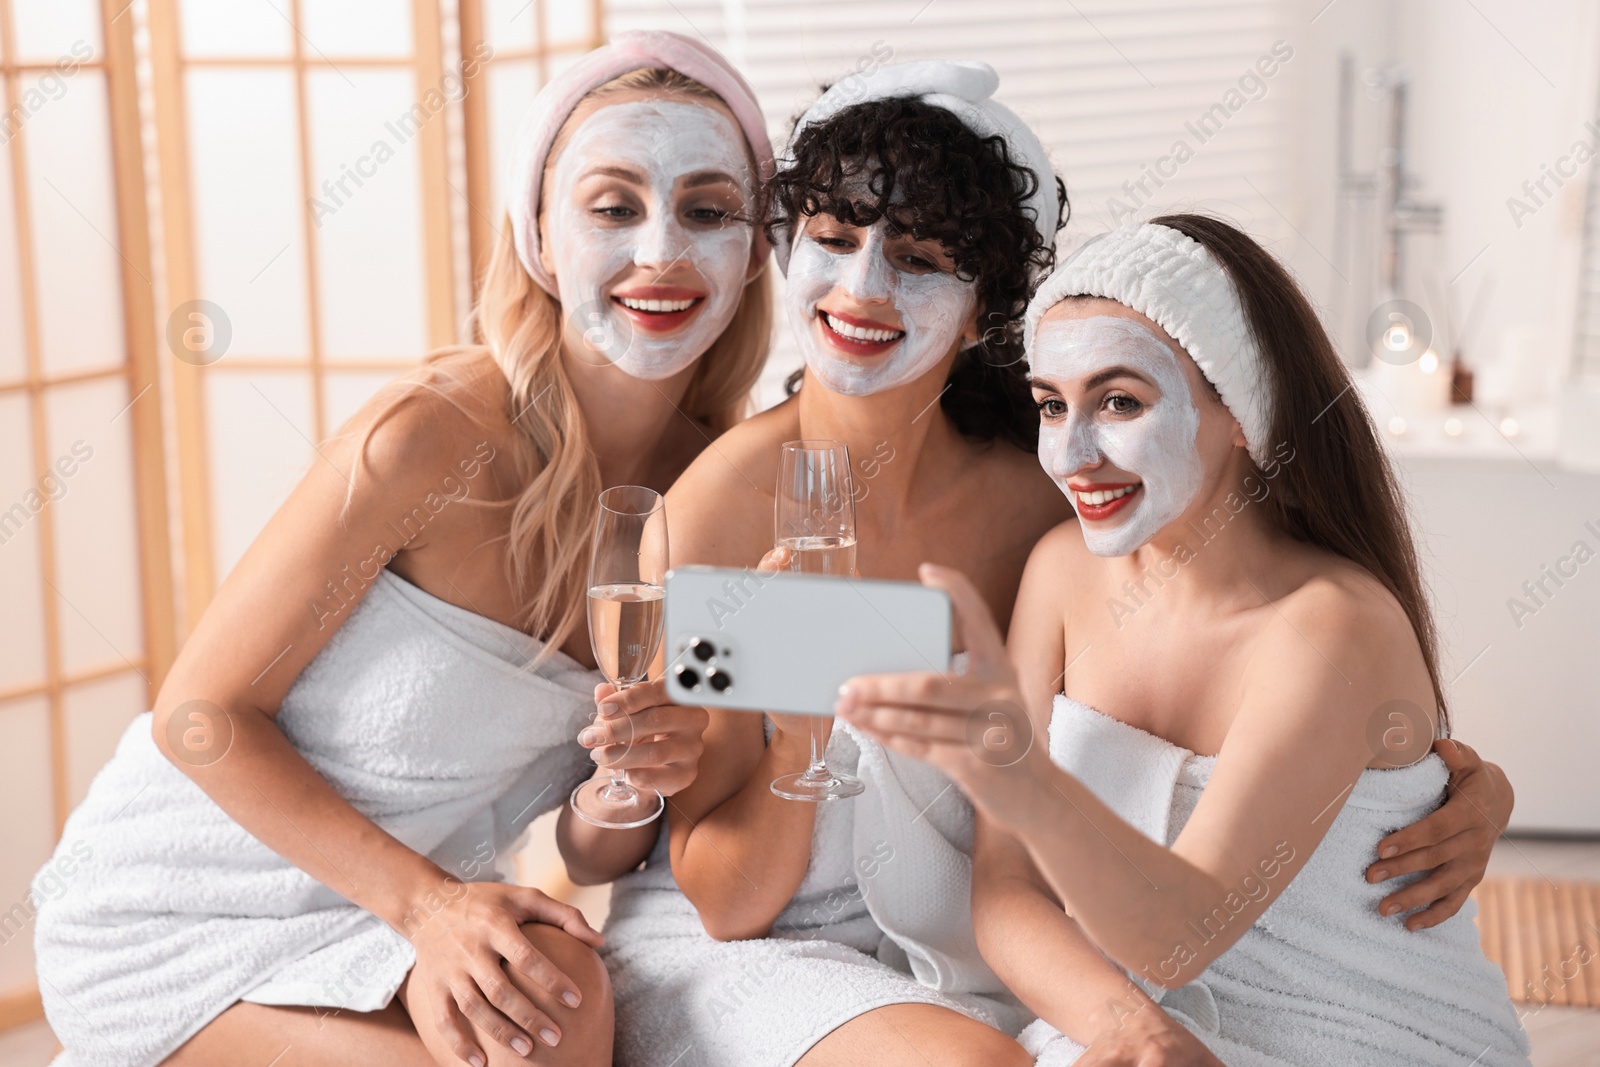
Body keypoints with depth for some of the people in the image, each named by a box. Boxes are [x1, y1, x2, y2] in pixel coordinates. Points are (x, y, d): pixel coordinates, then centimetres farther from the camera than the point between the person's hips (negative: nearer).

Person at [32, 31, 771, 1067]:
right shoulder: (432, 435, -22)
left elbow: (591, 858, 0)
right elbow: (203, 714, -15)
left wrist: (639, 778, -23)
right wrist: (427, 902, -24)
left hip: (392, 923, 5)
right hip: (180, 916, -5)